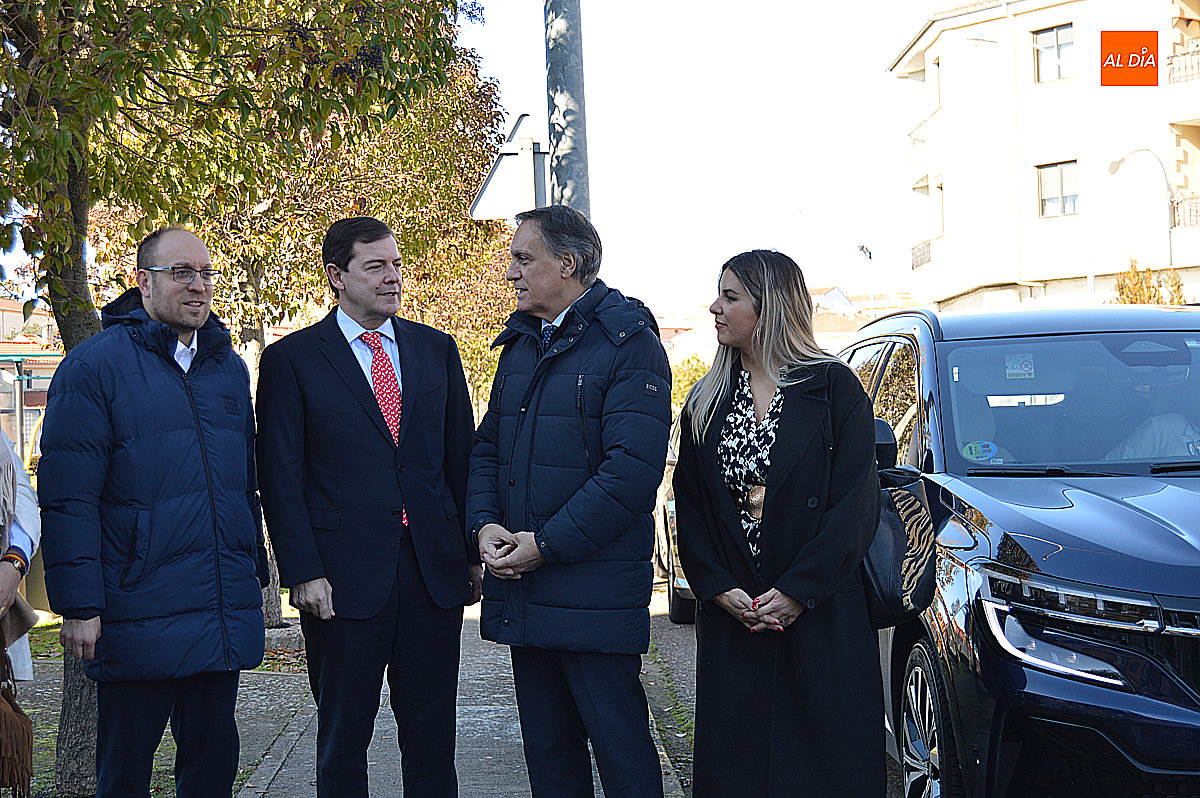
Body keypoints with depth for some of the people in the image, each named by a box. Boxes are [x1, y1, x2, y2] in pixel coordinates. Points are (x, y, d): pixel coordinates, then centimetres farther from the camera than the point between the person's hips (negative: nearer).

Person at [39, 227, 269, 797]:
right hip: (140, 616, -5)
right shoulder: (94, 365, -5)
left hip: (225, 615, 5)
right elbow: (66, 497, -10)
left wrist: (254, 570, 17)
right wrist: (79, 605, -15)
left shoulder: (228, 367, 13)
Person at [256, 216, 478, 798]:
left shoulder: (436, 350, 11)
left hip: (435, 572, 3)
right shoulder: (290, 360, 0)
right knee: (342, 744, 9)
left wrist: (473, 551, 6)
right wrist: (302, 573, -11)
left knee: (432, 738, 10)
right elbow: (281, 478, -3)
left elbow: (461, 454, 13)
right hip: (344, 581, -3)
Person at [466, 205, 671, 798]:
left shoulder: (629, 342, -9)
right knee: (547, 749, 14)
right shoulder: (520, 344, 16)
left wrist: (546, 545, -17)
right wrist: (485, 525, -1)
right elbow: (488, 448, 18)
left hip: (595, 589, -7)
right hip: (522, 589, 7)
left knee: (621, 749, -1)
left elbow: (632, 468, -18)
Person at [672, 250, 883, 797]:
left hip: (821, 616, -3)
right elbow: (689, 507, 7)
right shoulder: (707, 402, 10)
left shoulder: (833, 388, -2)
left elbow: (856, 504, -8)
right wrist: (718, 589, -8)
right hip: (730, 620, 4)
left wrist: (797, 591, -15)